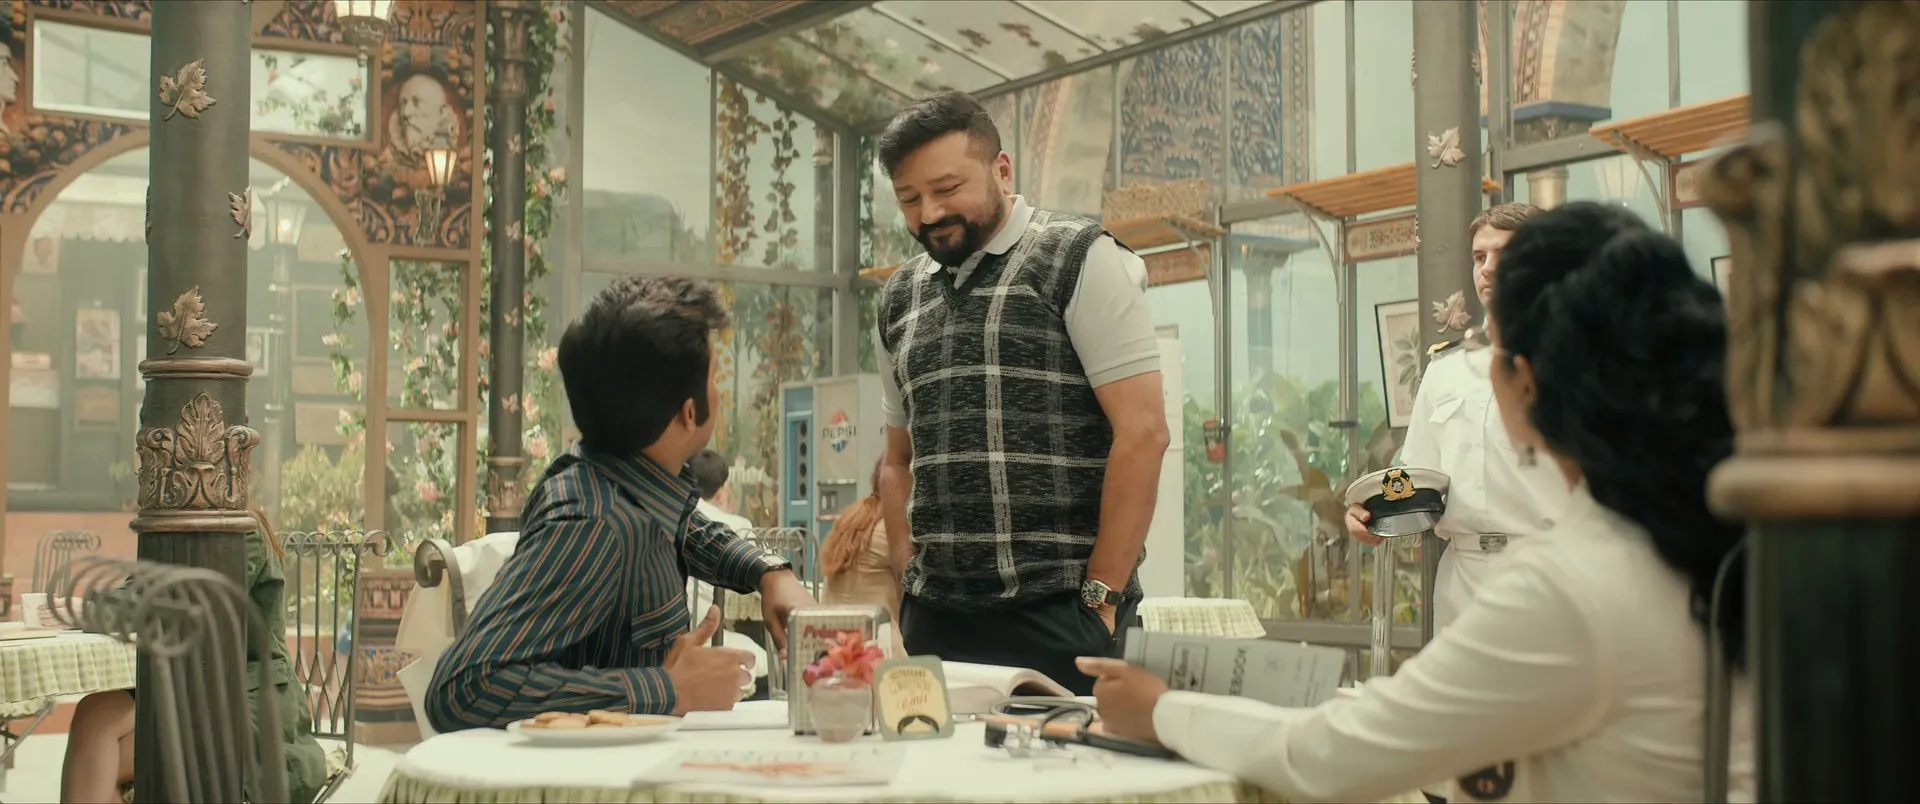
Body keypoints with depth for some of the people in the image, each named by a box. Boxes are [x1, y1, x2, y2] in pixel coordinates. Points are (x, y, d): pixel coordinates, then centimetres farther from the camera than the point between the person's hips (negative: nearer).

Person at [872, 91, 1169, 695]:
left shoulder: (1080, 260, -3)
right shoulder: (900, 298, 15)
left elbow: (1142, 432, -9)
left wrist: (1101, 596, -12)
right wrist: (910, 584, 8)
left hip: (1055, 615, -5)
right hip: (934, 617, 5)